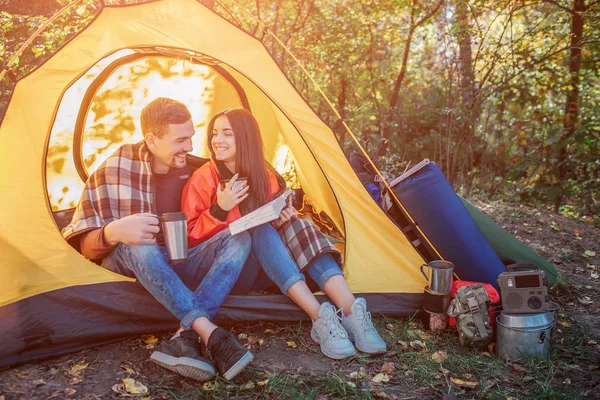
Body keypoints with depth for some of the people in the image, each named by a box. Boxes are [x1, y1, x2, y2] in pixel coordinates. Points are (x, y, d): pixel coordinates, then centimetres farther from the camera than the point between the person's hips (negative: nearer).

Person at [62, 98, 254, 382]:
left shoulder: (191, 169, -1)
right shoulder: (115, 170, -13)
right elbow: (81, 244, -12)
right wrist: (114, 233, -35)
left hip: (176, 268, 4)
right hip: (128, 269, -4)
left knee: (238, 239, -20)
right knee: (136, 246, -38)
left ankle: (185, 338, -37)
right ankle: (211, 335, -41)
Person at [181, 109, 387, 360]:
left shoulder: (265, 175, 4)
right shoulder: (203, 179, -9)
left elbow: (275, 218, 12)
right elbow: (189, 235, -9)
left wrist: (283, 218, -12)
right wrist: (219, 209, -24)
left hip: (262, 261, 4)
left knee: (296, 226, -25)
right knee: (262, 232, -33)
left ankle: (352, 312, -39)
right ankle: (320, 318, -45)